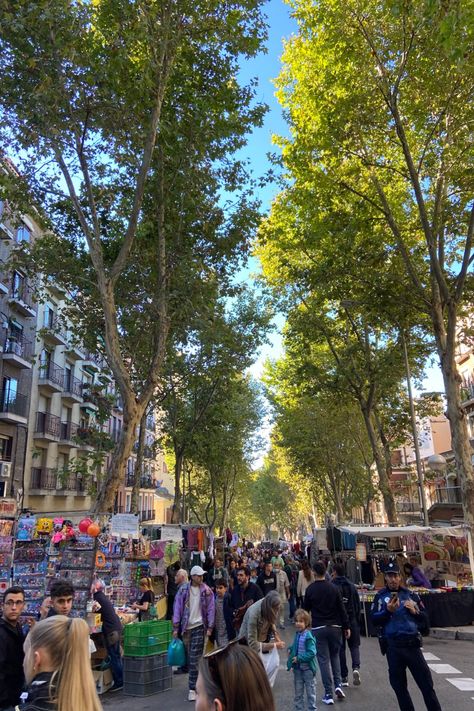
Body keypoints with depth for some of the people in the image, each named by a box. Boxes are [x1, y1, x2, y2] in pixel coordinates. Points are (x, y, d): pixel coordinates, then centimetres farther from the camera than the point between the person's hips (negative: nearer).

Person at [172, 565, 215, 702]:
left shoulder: (206, 590, -2)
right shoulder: (183, 590, 1)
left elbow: (211, 609, 1)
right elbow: (177, 608, 3)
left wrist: (210, 627, -4)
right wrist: (176, 627, 0)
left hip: (199, 626, -2)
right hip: (186, 627, 2)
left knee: (195, 658, -8)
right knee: (189, 657, 8)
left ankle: (192, 688, -4)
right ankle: (197, 682, 24)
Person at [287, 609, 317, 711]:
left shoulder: (308, 636, -23)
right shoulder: (297, 634, -2)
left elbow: (311, 653, -28)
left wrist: (299, 658, -27)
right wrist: (290, 649, -4)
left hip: (308, 668, -6)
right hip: (297, 668, 7)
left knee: (310, 691, 13)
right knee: (298, 692, 18)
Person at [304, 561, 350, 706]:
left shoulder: (310, 589, -7)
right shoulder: (333, 588, -5)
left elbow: (306, 608, 3)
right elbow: (341, 609, -3)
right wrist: (346, 627, 6)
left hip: (318, 628, -2)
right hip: (335, 627, 2)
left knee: (324, 660, 4)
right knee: (335, 656, 21)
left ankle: (328, 694, 5)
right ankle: (338, 685, 8)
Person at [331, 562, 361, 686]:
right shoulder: (352, 586, 2)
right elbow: (358, 605, 6)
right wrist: (357, 620, 14)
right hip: (352, 620, 3)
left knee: (340, 648, 8)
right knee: (354, 645, 15)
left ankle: (344, 677, 10)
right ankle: (356, 667, -8)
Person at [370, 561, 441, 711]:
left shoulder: (411, 595, 6)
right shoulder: (380, 596, 3)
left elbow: (424, 618, 12)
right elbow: (374, 620, -5)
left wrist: (415, 611, -8)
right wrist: (388, 611, -20)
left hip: (412, 644, 1)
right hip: (393, 647, 0)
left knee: (426, 683, 4)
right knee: (399, 686, 10)